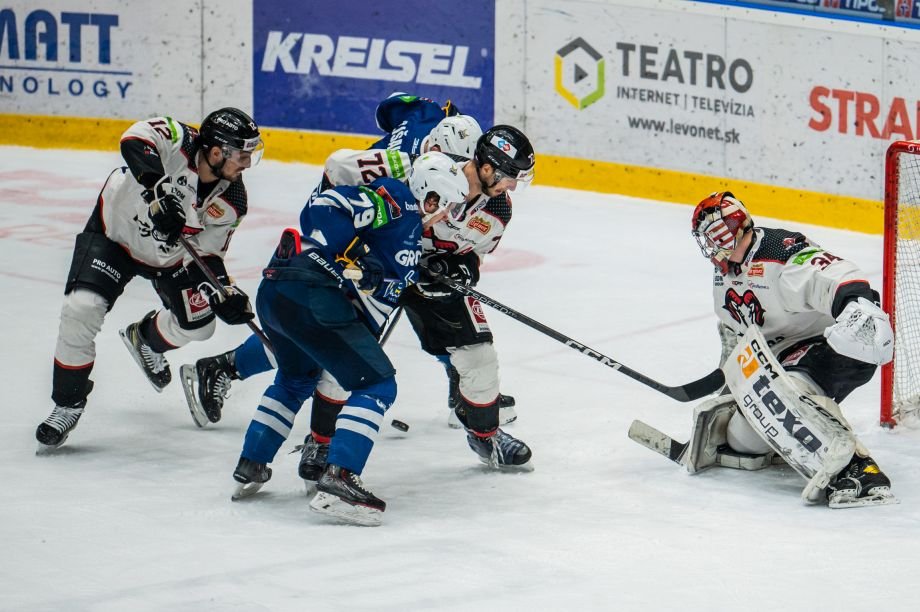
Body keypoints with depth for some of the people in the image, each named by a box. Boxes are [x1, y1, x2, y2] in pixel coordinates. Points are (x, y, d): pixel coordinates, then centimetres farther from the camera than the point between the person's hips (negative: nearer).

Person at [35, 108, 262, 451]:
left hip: (171, 254, 5)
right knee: (82, 310, -23)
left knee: (198, 325, 5)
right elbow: (135, 140, -49)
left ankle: (146, 339, 41)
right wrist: (159, 190, -57)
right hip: (115, 231, -5)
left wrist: (223, 292, -21)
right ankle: (68, 403, -6)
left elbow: (207, 252, -6)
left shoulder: (231, 202, -16)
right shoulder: (178, 141, -31)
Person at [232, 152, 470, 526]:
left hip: (272, 289, 10)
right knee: (377, 384, -5)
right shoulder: (398, 203, -1)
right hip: (312, 295, -10)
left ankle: (250, 467, 35)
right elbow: (325, 208, -13)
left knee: (297, 378, 34)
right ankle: (336, 481, -16)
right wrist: (355, 258, -13)